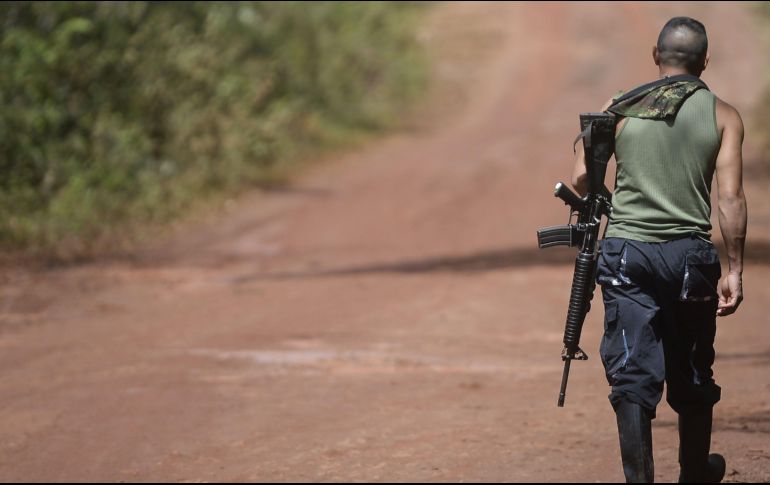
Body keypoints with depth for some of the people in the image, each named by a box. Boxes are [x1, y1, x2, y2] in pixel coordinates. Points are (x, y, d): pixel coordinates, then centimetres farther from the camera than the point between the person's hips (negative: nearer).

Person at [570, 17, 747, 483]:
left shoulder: (620, 109, 4)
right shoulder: (723, 116, 1)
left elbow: (581, 178, 1)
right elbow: (731, 197, -6)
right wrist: (735, 271, -5)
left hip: (626, 252, 0)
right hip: (689, 253, 0)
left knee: (634, 375, 0)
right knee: (692, 374, 16)